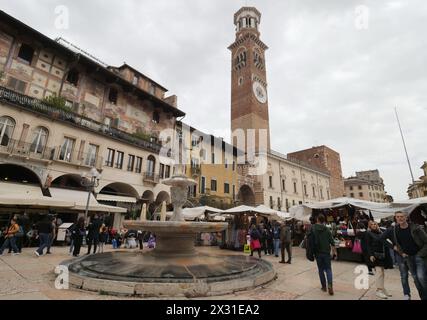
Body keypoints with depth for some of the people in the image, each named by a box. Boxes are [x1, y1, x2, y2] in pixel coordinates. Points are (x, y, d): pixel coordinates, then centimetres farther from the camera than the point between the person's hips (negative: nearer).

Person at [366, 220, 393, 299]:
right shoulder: (368, 234, -3)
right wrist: (370, 255, -17)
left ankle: (382, 288, 23)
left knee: (381, 272, 12)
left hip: (383, 255, 6)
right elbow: (368, 245, -8)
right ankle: (379, 290, -7)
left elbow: (384, 244, 16)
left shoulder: (380, 232, 13)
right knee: (379, 271, -11)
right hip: (375, 255, -6)